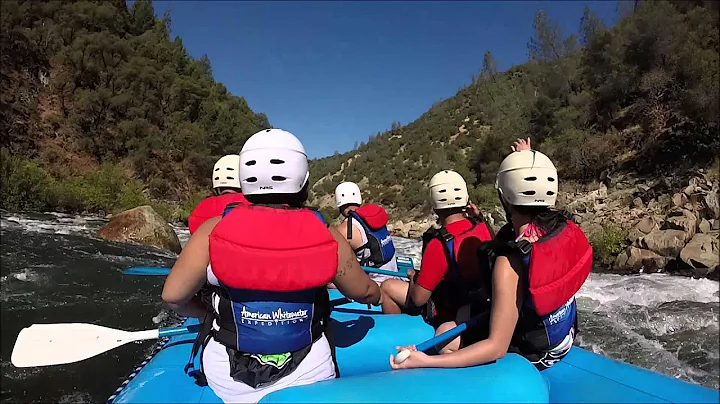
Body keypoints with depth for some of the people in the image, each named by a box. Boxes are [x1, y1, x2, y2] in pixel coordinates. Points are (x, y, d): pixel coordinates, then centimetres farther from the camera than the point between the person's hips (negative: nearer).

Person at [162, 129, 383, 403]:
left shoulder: (213, 231, -15)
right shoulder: (327, 237, -14)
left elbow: (173, 296, -8)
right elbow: (364, 292, 0)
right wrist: (377, 294, 23)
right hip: (307, 375, 0)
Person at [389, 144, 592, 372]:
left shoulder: (511, 264, -37)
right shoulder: (565, 226, -16)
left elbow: (497, 347, -34)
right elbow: (540, 207, 12)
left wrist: (426, 361, -37)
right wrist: (531, 163, 19)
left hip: (532, 353, -7)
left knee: (444, 334, 7)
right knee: (465, 313, 22)